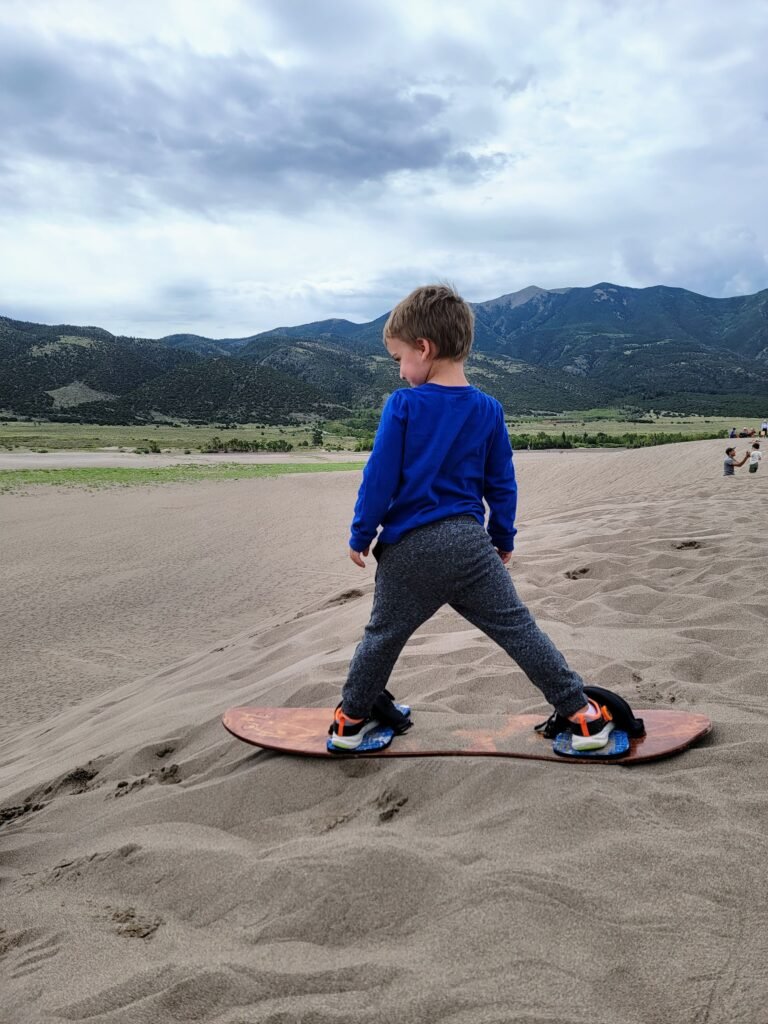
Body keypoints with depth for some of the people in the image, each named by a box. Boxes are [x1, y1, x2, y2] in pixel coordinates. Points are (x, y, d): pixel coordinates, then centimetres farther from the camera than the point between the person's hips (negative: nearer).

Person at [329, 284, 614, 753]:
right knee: (518, 628, 7)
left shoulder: (403, 405, -8)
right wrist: (504, 540, 20)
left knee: (383, 636, 15)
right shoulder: (488, 410, 3)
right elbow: (502, 485, 8)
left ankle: (351, 718, 31)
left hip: (407, 549, -2)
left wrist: (361, 535, 4)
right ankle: (582, 714, 12)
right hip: (469, 544, 2)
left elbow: (379, 479, -7)